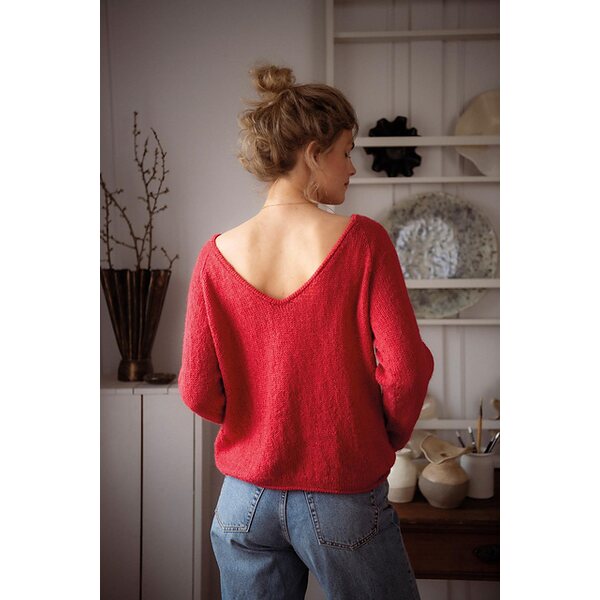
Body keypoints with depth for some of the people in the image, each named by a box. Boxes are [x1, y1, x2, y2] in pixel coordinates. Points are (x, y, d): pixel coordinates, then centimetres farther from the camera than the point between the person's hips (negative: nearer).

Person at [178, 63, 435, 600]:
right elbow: (406, 367, -14)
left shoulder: (218, 255, -4)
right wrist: (387, 436, 5)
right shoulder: (362, 240, -12)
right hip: (343, 503, -3)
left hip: (246, 502, 3)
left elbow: (198, 391, -3)